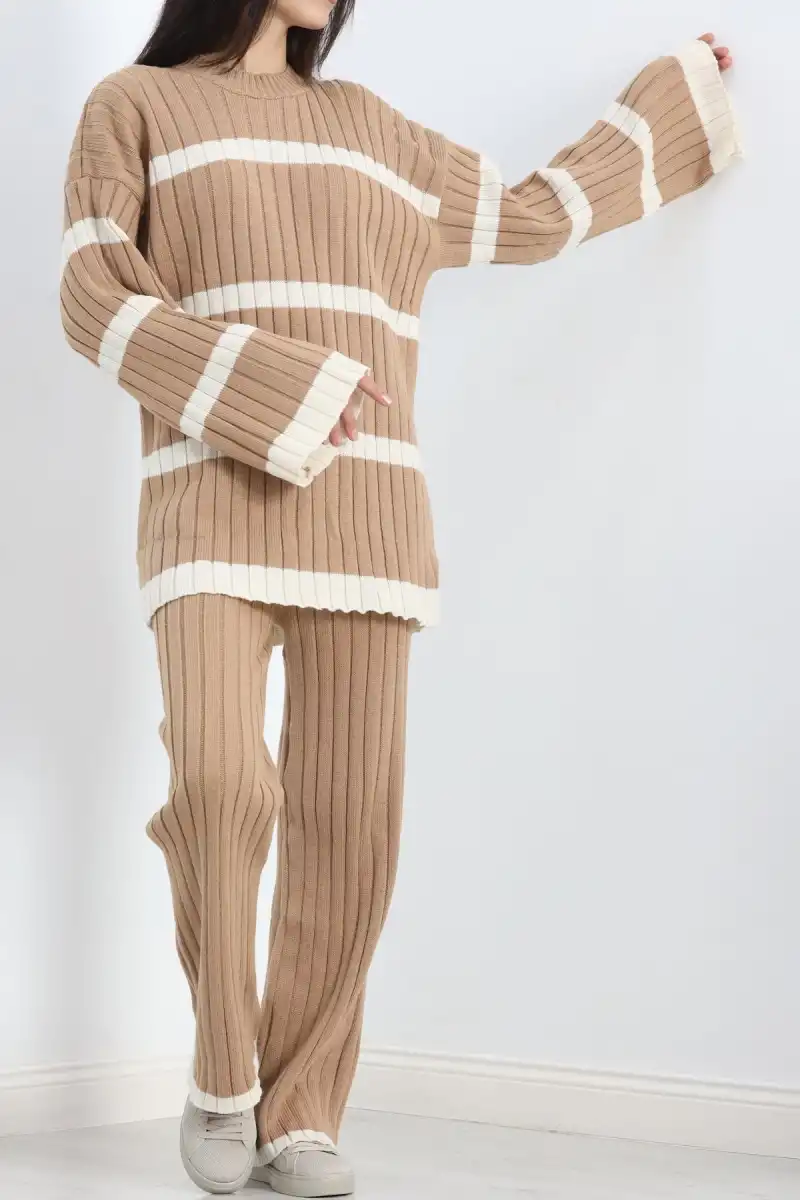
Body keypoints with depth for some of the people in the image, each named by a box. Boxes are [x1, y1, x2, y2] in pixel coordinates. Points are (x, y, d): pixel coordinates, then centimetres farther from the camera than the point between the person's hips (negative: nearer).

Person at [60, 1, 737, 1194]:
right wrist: (282, 397, -15)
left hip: (359, 508, 4)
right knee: (218, 782, -22)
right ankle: (224, 1076, 0)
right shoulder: (132, 106, 10)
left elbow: (534, 217, 30)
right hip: (214, 499, -3)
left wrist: (675, 100, 39)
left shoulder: (371, 133, 21)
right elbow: (97, 303, -3)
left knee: (348, 822, -6)